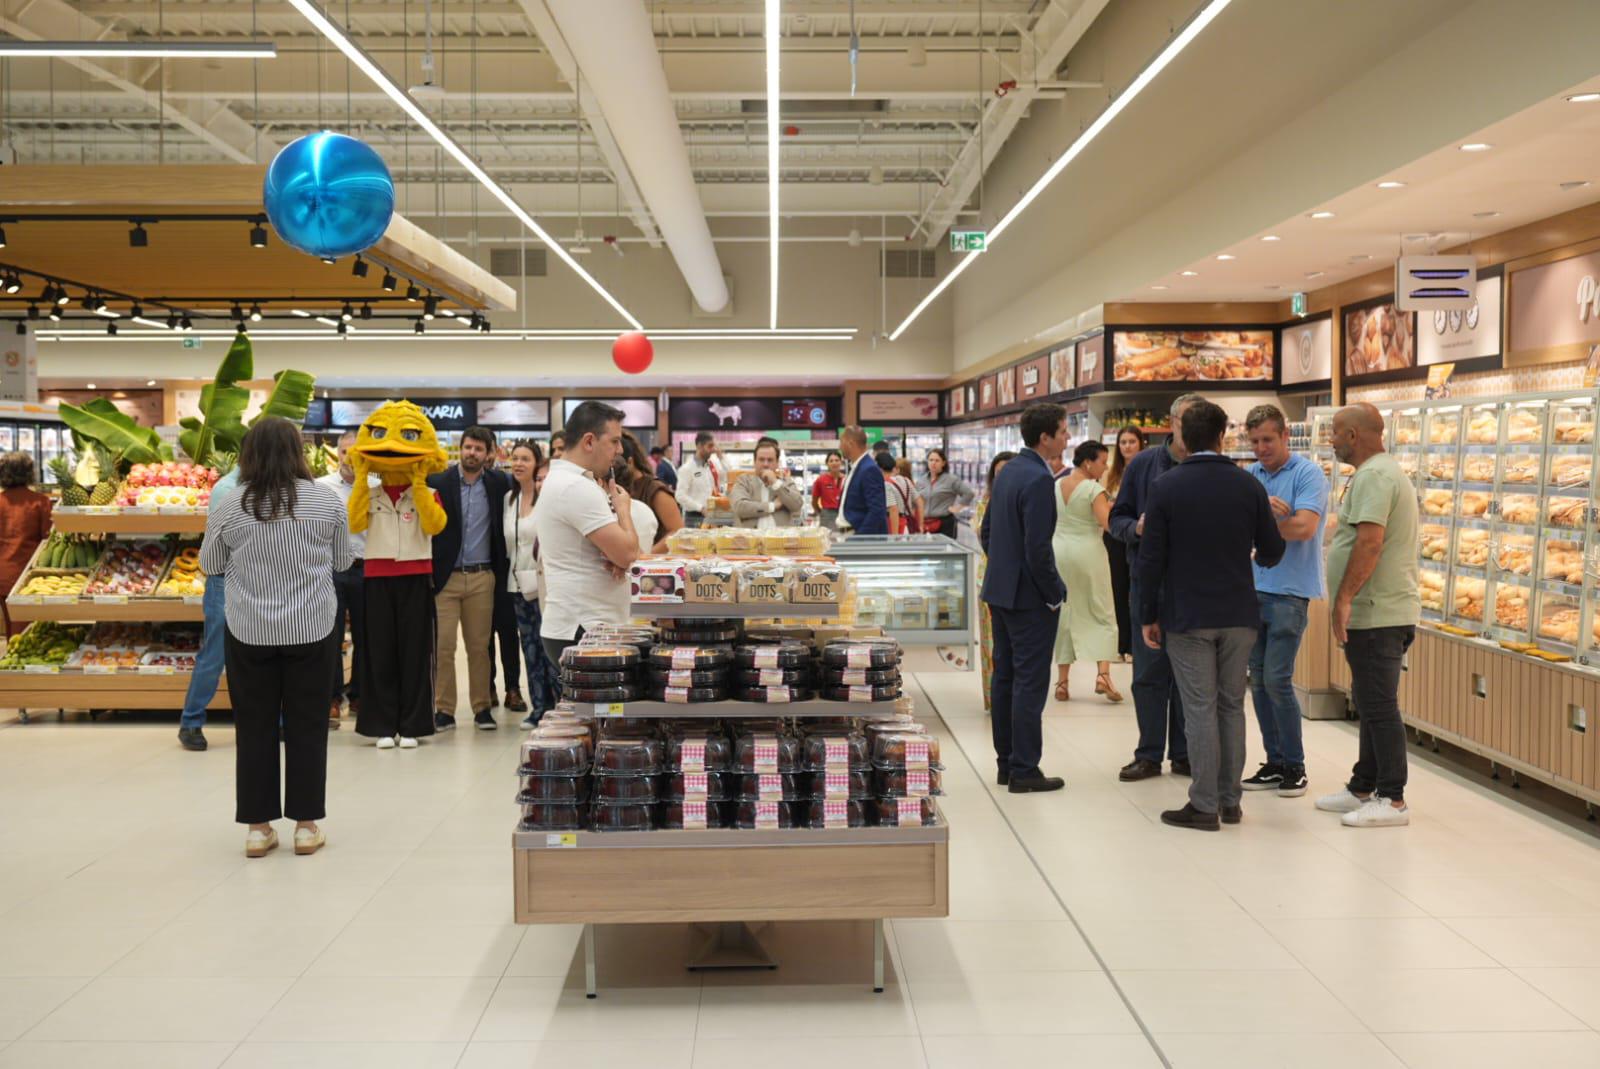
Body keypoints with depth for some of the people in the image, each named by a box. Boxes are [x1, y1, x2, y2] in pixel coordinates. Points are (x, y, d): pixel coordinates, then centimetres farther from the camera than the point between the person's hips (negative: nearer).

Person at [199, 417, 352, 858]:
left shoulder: (230, 506, -6)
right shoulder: (327, 501, -6)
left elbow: (209, 566, 8)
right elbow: (344, 560, 7)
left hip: (250, 631, 0)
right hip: (311, 629, 0)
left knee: (255, 726, 10)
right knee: (307, 725, 9)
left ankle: (258, 826, 15)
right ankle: (306, 824, 14)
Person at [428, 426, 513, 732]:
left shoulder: (499, 483, 4)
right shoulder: (438, 481, -1)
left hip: (482, 577, 1)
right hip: (445, 577, -1)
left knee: (479, 646, 7)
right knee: (443, 646, -2)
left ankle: (482, 707, 15)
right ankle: (444, 709, 7)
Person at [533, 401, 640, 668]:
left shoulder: (557, 480, 15)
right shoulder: (578, 488, -18)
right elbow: (628, 553, -21)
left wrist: (616, 559, -1)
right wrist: (623, 508, -3)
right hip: (583, 632, -10)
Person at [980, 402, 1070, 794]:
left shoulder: (1007, 471, 9)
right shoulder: (1039, 480, -20)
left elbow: (987, 531, 16)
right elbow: (1038, 549, -22)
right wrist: (1055, 594, -12)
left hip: (1000, 590, 9)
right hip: (1029, 596, -9)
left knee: (1005, 678, 13)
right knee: (1030, 684, -2)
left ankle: (1007, 762, 22)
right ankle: (1024, 770, 3)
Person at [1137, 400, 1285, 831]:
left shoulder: (1165, 487, -7)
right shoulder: (1249, 485, 0)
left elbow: (1151, 559, -7)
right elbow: (1272, 551, 6)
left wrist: (1148, 616, 1)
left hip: (1187, 617, -3)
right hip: (1239, 615, 3)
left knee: (1200, 710, 1)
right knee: (1232, 706, 12)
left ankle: (1205, 806, 4)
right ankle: (1230, 801, 18)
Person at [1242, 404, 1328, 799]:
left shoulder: (1307, 473, -7)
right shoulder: (1251, 476, 10)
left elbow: (1303, 527, -19)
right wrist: (1265, 510, -20)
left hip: (1288, 591, -6)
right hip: (1254, 588, 6)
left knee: (1277, 680, -7)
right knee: (1258, 680, 8)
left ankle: (1295, 766, 7)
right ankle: (1274, 762, 18)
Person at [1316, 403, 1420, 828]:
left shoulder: (1373, 476, -15)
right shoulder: (1385, 471, 19)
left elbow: (1369, 541, -26)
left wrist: (1344, 598, -24)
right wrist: (1350, 600, 21)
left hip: (1377, 614, -11)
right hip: (1381, 612, 11)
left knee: (1378, 707, -6)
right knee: (1371, 704, 16)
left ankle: (1392, 800, -1)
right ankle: (1363, 788, 25)